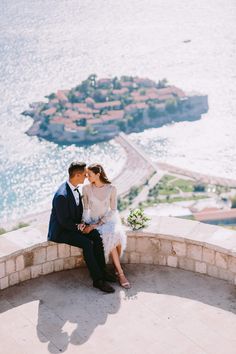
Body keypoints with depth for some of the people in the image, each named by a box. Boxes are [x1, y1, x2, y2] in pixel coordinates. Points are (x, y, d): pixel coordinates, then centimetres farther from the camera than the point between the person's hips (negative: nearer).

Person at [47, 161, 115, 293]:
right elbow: (64, 222, -23)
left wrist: (82, 224, -4)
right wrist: (80, 228, -18)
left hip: (74, 225, 8)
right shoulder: (62, 196, -27)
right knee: (86, 243, -26)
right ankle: (97, 279, -18)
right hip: (60, 231, -8)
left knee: (96, 235, -12)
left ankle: (102, 271, -3)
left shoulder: (75, 189, 2)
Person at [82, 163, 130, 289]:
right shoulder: (86, 188, -3)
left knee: (117, 234, -33)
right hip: (93, 221, 0)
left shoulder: (111, 189, -6)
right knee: (108, 236, -31)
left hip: (109, 219, 1)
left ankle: (116, 268, -14)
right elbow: (86, 209, 2)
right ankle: (120, 273, -24)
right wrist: (86, 223, -14)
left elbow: (113, 210, -5)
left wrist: (100, 223, -15)